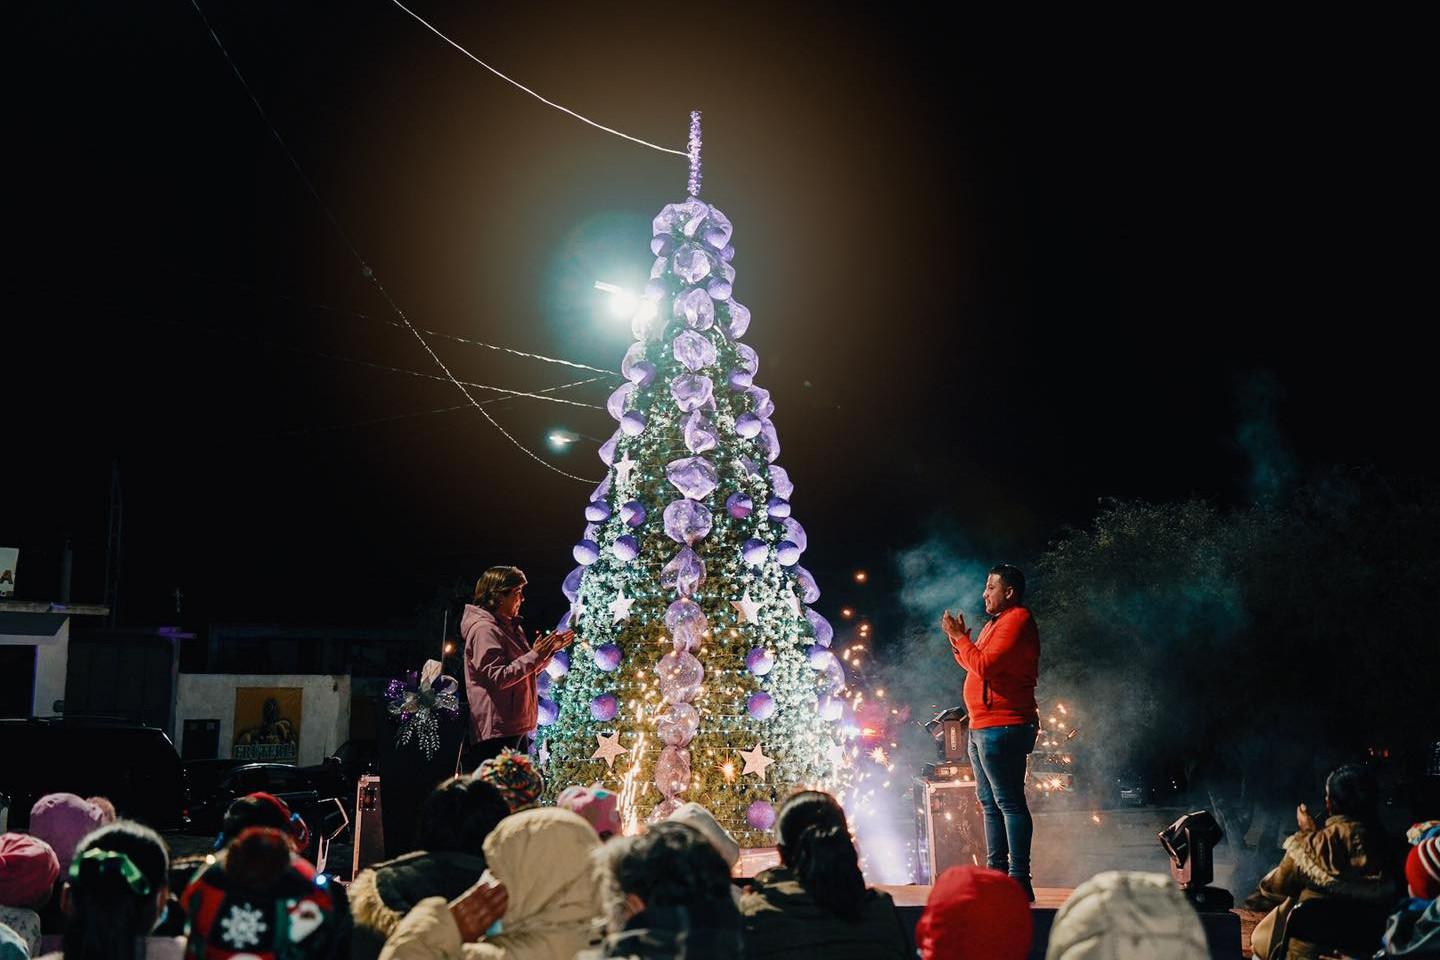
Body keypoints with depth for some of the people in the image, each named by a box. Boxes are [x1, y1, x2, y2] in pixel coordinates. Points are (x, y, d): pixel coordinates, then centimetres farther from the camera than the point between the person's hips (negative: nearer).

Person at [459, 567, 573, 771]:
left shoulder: (511, 627, 17)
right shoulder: (484, 630, -14)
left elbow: (526, 671, 24)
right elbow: (497, 677, -22)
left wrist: (550, 649, 11)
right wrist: (534, 656, -19)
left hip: (517, 728, 10)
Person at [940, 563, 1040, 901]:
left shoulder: (1016, 620, -11)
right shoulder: (995, 623, 21)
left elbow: (985, 666, -20)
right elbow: (977, 666, 23)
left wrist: (960, 638, -11)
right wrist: (958, 642, 10)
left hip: (1002, 728, -11)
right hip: (983, 728, 11)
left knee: (1009, 802, -11)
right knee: (989, 803, 14)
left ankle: (1019, 878, -10)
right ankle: (996, 871, 21)